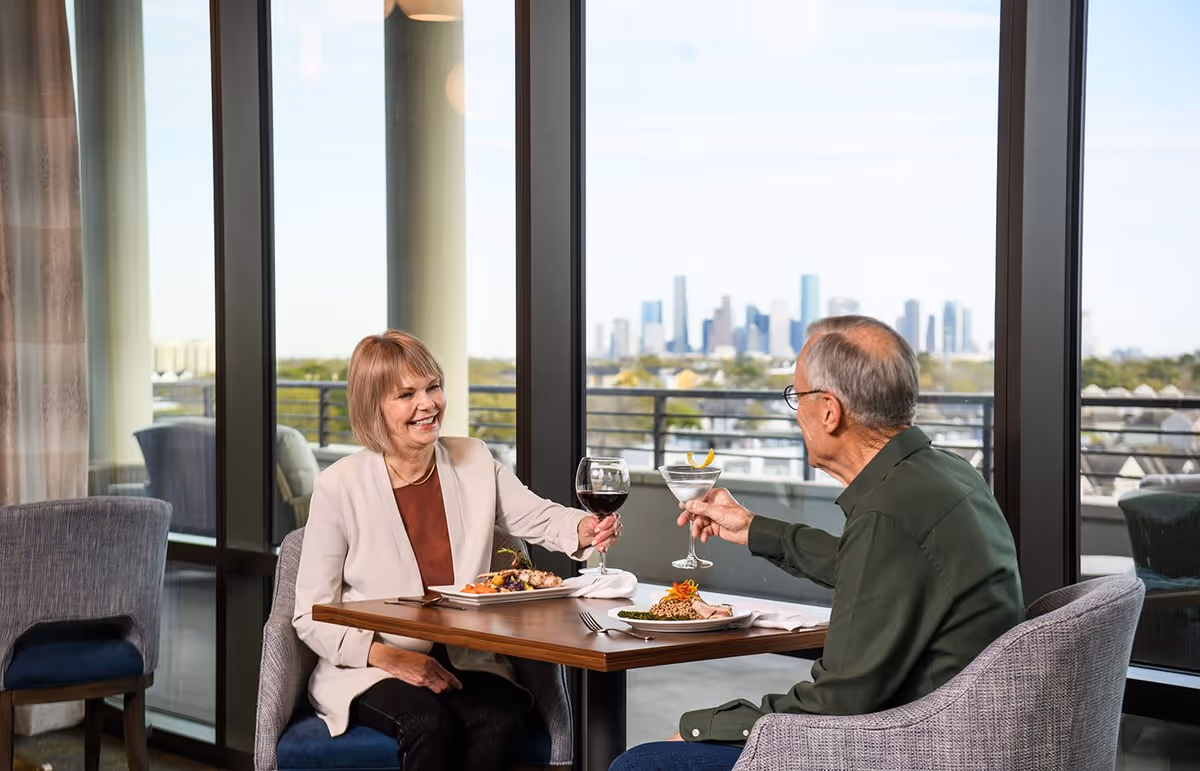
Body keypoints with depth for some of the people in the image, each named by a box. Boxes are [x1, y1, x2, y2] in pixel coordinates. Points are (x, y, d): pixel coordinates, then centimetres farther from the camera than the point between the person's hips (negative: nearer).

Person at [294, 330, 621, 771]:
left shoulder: (474, 462, 6)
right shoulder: (339, 486, -5)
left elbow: (540, 520, 11)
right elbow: (311, 616, -4)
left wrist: (584, 530, -14)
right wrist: (390, 657, -18)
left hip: (465, 666, 3)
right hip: (370, 670, -3)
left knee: (503, 718, -29)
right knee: (430, 723, -34)